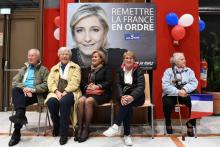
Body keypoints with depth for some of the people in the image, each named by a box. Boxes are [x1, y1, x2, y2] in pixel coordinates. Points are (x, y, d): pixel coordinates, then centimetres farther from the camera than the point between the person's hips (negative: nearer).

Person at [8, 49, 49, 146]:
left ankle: (17, 132, -39)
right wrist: (24, 88, -10)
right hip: (23, 92, 4)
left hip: (36, 94, -4)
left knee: (21, 98, -34)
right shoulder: (24, 69, 26)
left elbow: (46, 85, -3)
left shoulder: (43, 70, 11)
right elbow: (14, 81, 12)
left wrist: (33, 89, -17)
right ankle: (20, 116, -45)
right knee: (15, 90, -31)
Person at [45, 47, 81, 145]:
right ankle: (56, 126, -4)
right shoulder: (54, 68, 22)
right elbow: (50, 82, 6)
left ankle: (64, 133, -27)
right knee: (51, 102, -31)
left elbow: (75, 82, -4)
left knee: (64, 102, -36)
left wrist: (65, 92, -18)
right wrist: (57, 91, -14)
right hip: (57, 92, 3)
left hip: (70, 92, -3)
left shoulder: (75, 67, 11)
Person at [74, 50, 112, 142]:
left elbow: (109, 82, -3)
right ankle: (80, 127, -25)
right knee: (81, 100, -30)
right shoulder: (87, 70, 24)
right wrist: (87, 86, -6)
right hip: (88, 92, 4)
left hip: (102, 93, -4)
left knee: (88, 101, -34)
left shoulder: (106, 69, 9)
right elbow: (82, 83, 17)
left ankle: (86, 128, -25)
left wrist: (98, 86, -16)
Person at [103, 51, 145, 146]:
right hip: (123, 95, 1)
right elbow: (118, 85, -4)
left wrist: (132, 96, -35)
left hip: (136, 96, -1)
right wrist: (122, 96, -27)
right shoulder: (120, 70, 7)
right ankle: (127, 135, -29)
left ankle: (116, 126, -38)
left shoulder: (138, 70, -1)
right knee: (126, 104, -32)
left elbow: (141, 86, -15)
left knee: (127, 102, -34)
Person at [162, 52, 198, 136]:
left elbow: (194, 83, -2)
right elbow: (165, 86, -11)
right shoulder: (168, 71, 2)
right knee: (167, 102, -33)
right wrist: (178, 92, -24)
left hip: (185, 95, 3)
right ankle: (168, 123, -6)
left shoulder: (189, 71, 12)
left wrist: (185, 89, -21)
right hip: (171, 95, -2)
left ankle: (190, 124, -6)